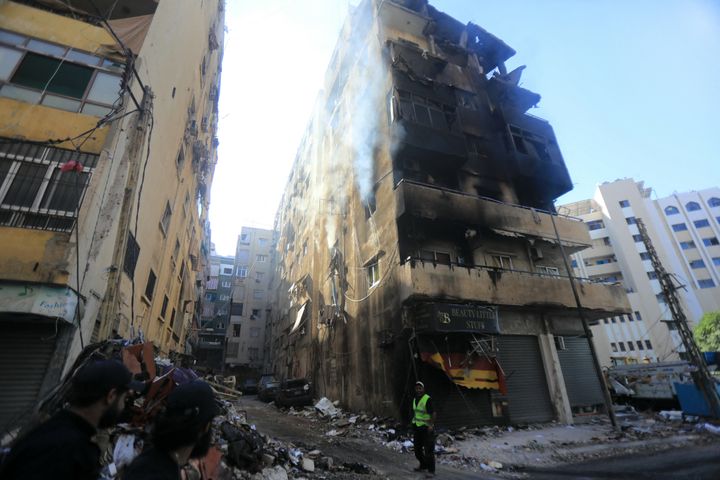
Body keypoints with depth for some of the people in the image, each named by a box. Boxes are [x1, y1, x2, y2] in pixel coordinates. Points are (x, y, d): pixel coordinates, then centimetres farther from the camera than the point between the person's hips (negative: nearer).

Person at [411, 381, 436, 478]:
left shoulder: (427, 399, -19)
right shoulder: (415, 399, 6)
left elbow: (434, 413, -23)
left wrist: (431, 425, -32)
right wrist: (414, 423, 18)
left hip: (427, 428, -8)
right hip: (417, 428, 8)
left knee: (429, 450, -1)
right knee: (417, 449, 16)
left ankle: (431, 471, 13)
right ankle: (423, 465, 37)